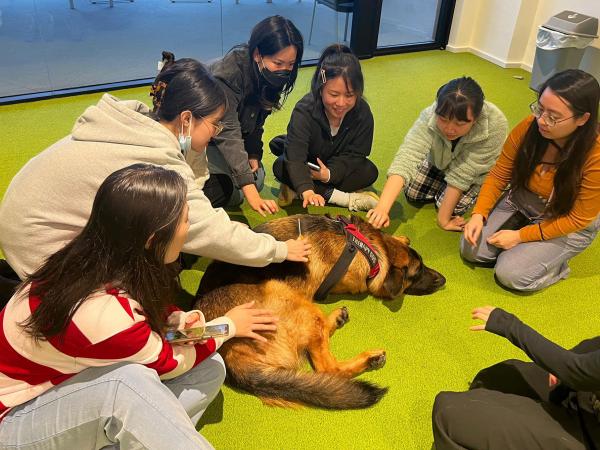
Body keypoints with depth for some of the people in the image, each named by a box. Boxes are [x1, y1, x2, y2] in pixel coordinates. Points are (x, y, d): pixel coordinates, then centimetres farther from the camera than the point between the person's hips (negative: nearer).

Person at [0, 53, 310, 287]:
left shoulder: (135, 118, -10)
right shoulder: (156, 166, -33)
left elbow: (190, 183, 2)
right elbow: (211, 232, -26)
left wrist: (193, 148, -15)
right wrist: (279, 250, -16)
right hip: (39, 241, -7)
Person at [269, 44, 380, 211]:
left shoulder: (363, 112, -24)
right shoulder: (304, 111, -33)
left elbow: (355, 154, -18)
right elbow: (295, 158, -44)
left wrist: (330, 173, -36)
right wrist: (307, 191, -62)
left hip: (337, 165, 2)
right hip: (306, 164, -2)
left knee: (370, 172, -22)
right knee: (280, 167, -31)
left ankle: (295, 191, -27)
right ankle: (348, 199, -31)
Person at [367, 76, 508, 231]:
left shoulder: (495, 124, -40)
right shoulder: (429, 116, -36)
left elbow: (461, 174, -36)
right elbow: (407, 158, -47)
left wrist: (443, 219, -32)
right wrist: (382, 208, -59)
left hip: (476, 174, -2)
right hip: (439, 163, 3)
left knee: (455, 206, -20)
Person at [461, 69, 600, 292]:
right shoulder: (529, 128, -22)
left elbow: (578, 219, -20)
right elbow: (499, 175, -8)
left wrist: (521, 236, -21)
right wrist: (479, 214, -21)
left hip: (567, 226, -4)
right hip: (521, 203, 4)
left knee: (511, 274, -19)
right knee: (471, 249, -9)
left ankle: (556, 261, 10)